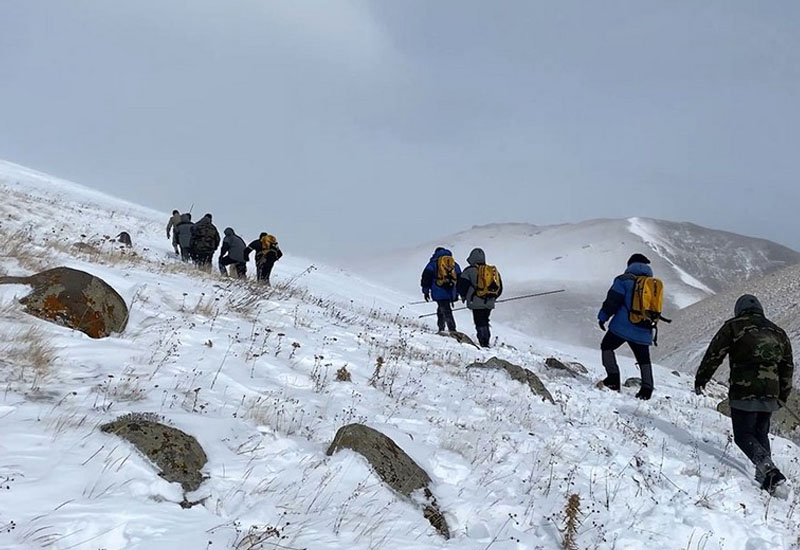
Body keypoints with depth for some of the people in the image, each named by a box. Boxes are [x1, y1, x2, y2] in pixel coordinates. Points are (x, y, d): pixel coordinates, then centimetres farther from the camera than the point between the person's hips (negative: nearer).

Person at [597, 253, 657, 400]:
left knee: (607, 346, 12)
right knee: (643, 359, 15)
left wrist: (603, 317, -1)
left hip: (623, 326, -5)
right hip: (644, 331, 5)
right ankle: (647, 387, 6)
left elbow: (612, 300, -9)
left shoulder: (625, 279, -3)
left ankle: (613, 377, 0)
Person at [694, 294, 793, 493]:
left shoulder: (733, 327, 1)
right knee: (761, 434, 19)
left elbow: (714, 354, -2)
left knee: (743, 436, 0)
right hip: (770, 395, 5)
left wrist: (700, 379, 8)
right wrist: (782, 397, 26)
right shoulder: (778, 332, 17)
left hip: (743, 393, -5)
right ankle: (764, 476, 11)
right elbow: (787, 366, 20)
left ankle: (769, 469, -19)